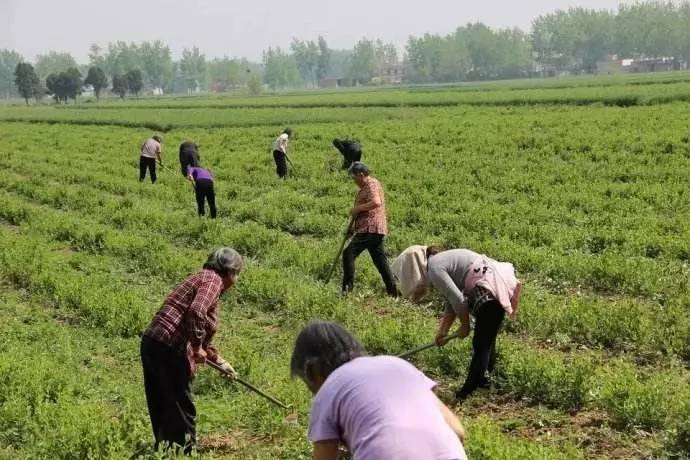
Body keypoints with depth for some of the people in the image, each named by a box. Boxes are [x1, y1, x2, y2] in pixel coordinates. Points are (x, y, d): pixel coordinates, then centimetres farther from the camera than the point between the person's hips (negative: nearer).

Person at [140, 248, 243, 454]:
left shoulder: (203, 279, 23)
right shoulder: (212, 279, -6)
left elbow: (201, 332, 32)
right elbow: (196, 313, -25)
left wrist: (219, 361, 37)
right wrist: (197, 347, -14)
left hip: (152, 344, 9)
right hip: (169, 350, -9)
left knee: (163, 410, 19)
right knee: (182, 410, 2)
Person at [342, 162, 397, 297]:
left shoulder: (372, 184, -9)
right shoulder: (366, 187, 23)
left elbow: (376, 202, -27)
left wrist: (357, 208, -19)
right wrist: (355, 225, 22)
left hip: (370, 229, -11)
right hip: (373, 230, 11)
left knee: (348, 254, -14)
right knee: (380, 260, 11)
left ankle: (347, 288, -15)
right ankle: (392, 291, 13)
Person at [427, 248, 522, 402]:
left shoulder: (434, 268, -11)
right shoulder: (442, 260, 19)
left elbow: (459, 301, -14)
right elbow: (452, 300, 20)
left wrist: (464, 325, 2)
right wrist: (442, 331, 16)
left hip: (491, 293, -10)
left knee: (481, 346, 0)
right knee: (486, 340, 25)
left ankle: (466, 393, 9)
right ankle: (482, 378, 41)